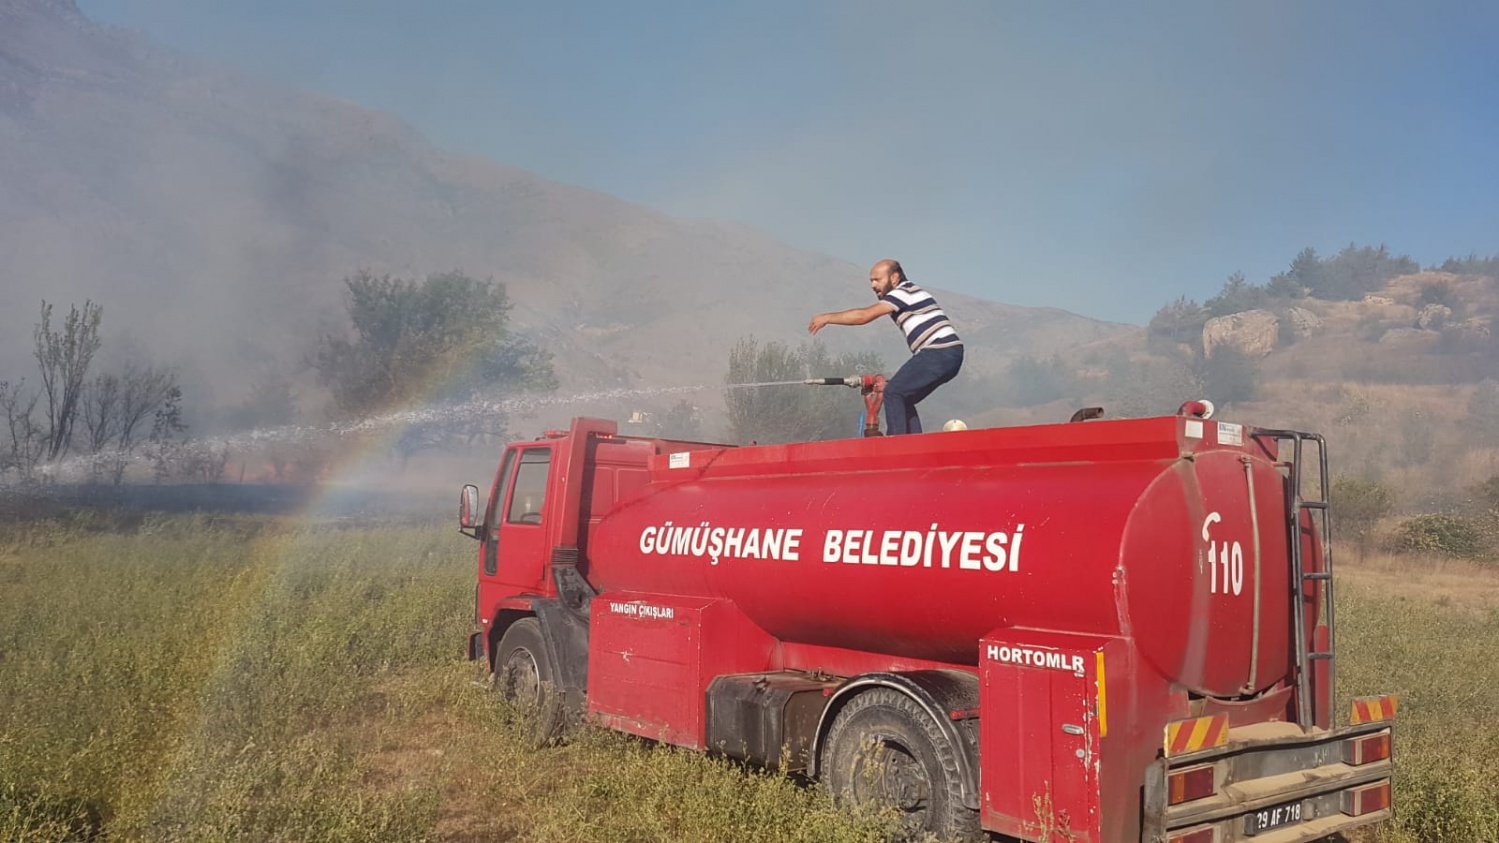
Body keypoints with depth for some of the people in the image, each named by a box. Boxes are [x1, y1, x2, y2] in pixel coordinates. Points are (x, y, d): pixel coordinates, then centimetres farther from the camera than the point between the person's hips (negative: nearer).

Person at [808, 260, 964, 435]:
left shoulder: (903, 293, -7)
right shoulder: (911, 292, 24)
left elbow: (863, 316, -13)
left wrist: (826, 317, -5)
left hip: (938, 353, -10)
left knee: (893, 393, -10)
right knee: (903, 399, 12)